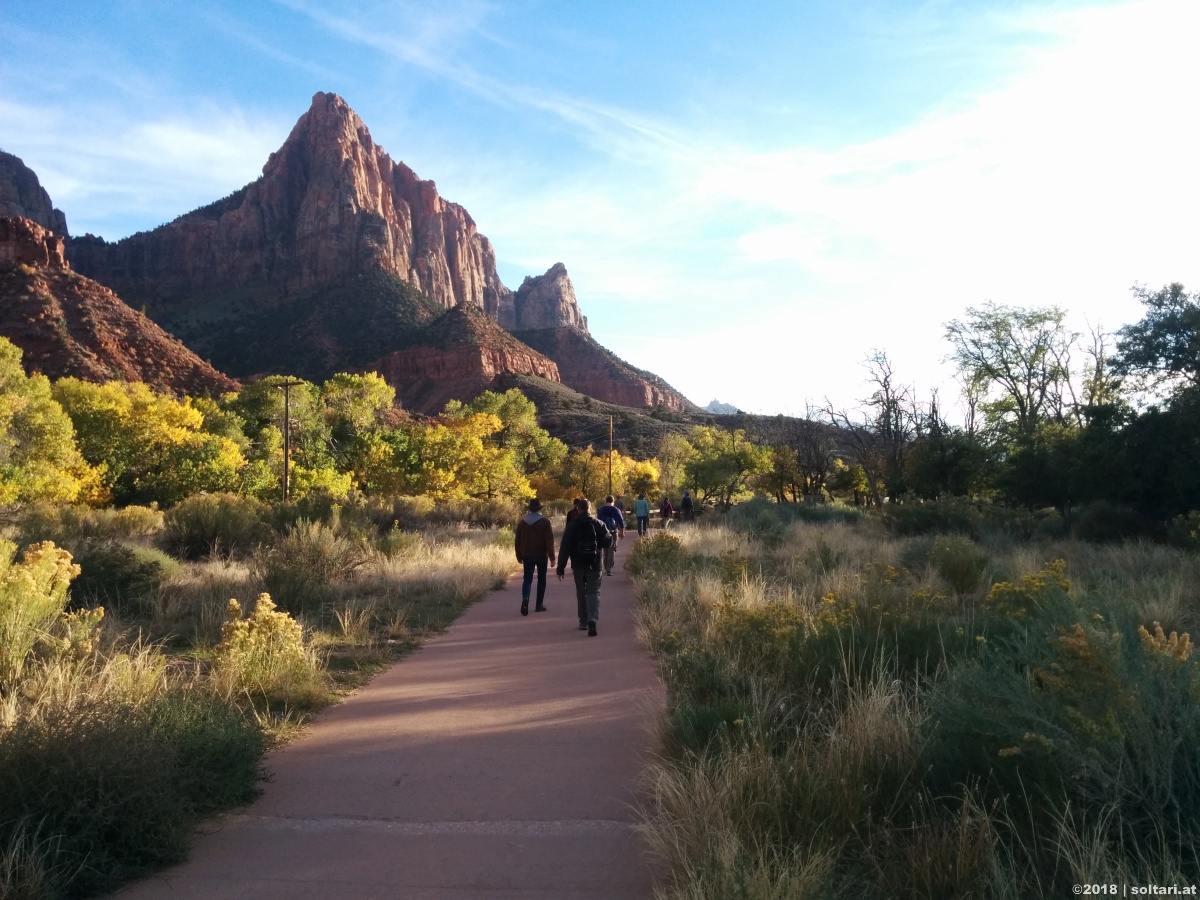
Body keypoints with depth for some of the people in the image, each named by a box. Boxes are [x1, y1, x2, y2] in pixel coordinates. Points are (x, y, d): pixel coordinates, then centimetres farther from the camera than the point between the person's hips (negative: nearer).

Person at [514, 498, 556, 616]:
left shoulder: (522, 522, 4)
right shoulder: (545, 522, -6)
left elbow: (517, 541, 8)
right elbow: (549, 540, -11)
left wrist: (519, 556, 16)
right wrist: (552, 556, -9)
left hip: (527, 555, 2)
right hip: (542, 554, -2)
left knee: (527, 579, 3)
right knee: (541, 579, 11)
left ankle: (525, 598, -24)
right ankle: (539, 605, 13)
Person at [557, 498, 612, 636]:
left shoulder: (571, 526, -4)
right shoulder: (599, 524, -4)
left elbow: (564, 547, -6)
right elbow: (608, 541, -5)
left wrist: (561, 567, -3)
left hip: (578, 564, 1)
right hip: (594, 564, -1)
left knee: (581, 593, 15)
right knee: (593, 592, 1)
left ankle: (583, 621, 21)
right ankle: (592, 619, -21)